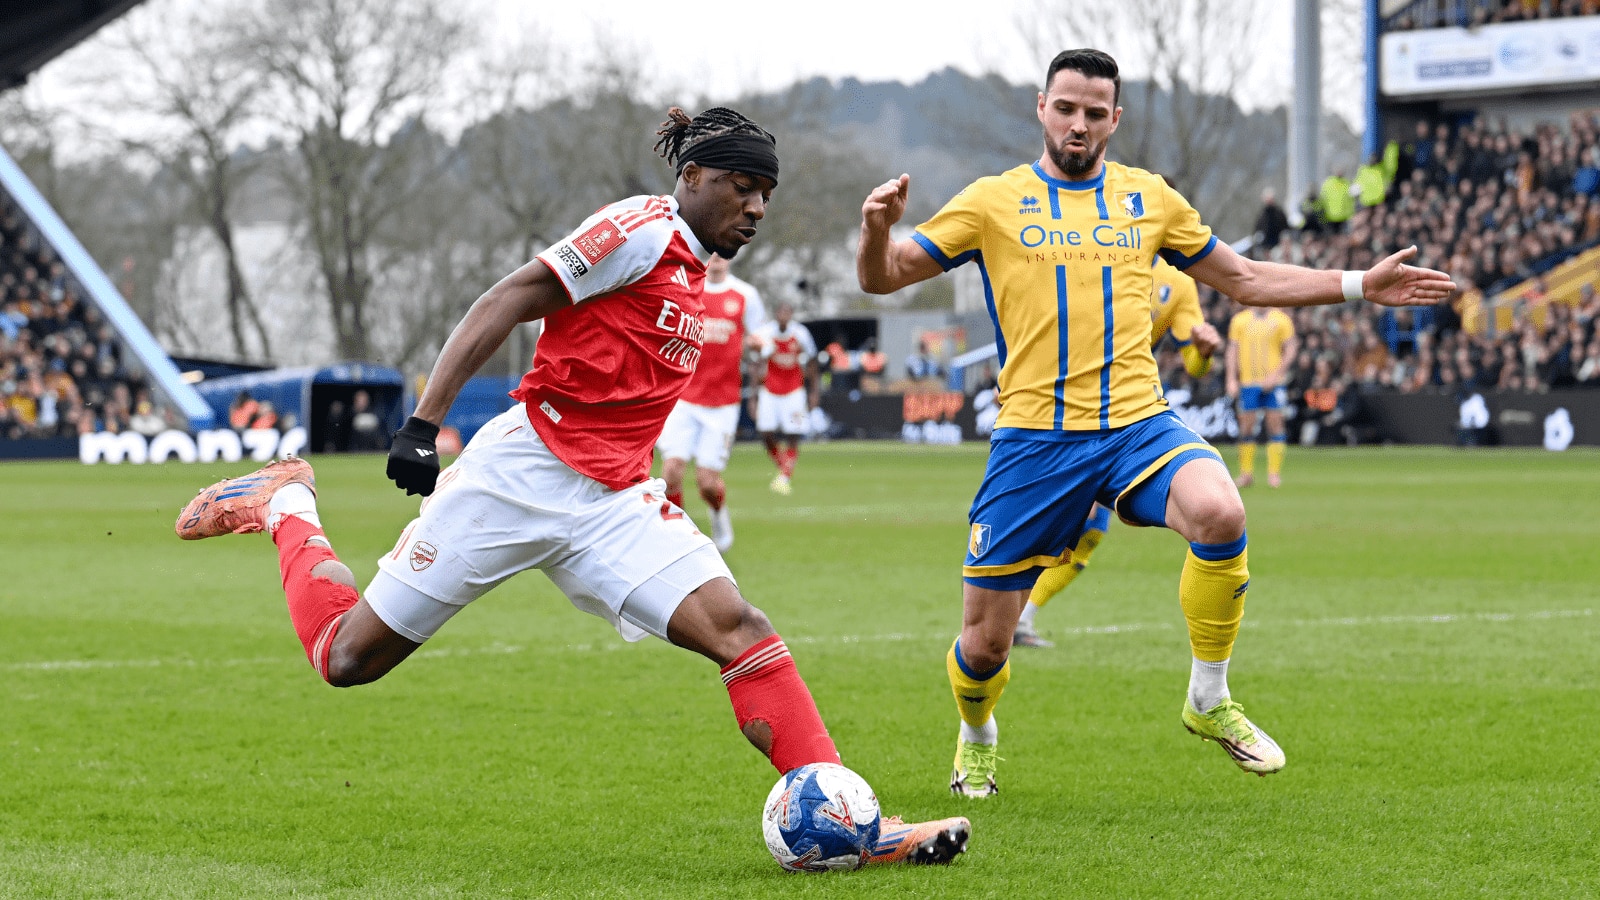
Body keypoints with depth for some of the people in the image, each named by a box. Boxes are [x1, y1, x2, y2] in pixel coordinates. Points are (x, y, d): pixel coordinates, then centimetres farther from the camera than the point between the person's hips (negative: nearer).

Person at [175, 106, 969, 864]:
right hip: (524, 469, -7)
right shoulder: (643, 229, -10)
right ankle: (288, 509, 27)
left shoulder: (693, 277, 16)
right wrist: (423, 423, -22)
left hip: (611, 503, 7)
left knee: (739, 630, -14)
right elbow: (508, 302, -15)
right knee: (349, 655, -1)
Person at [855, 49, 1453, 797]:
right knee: (983, 643, 0)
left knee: (1219, 514, -32)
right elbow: (881, 279, 6)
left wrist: (1362, 285, 16)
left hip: (1139, 423, 1)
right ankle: (977, 739, 37)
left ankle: (1209, 700, -10)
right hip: (1033, 439, -1)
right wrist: (876, 229, -17)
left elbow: (1245, 280, 24)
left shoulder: (1149, 198, 13)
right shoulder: (995, 201, 6)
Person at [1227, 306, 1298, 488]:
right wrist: (1232, 380, 0)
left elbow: (1290, 349, 0)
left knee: (1275, 425, -4)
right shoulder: (1239, 320, 8)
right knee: (1246, 428, 1)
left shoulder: (1282, 320, 2)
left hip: (1273, 383, -1)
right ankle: (1246, 473, 9)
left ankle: (1274, 473, 1)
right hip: (1248, 382, 1)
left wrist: (1276, 374, -11)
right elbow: (1233, 350, 8)